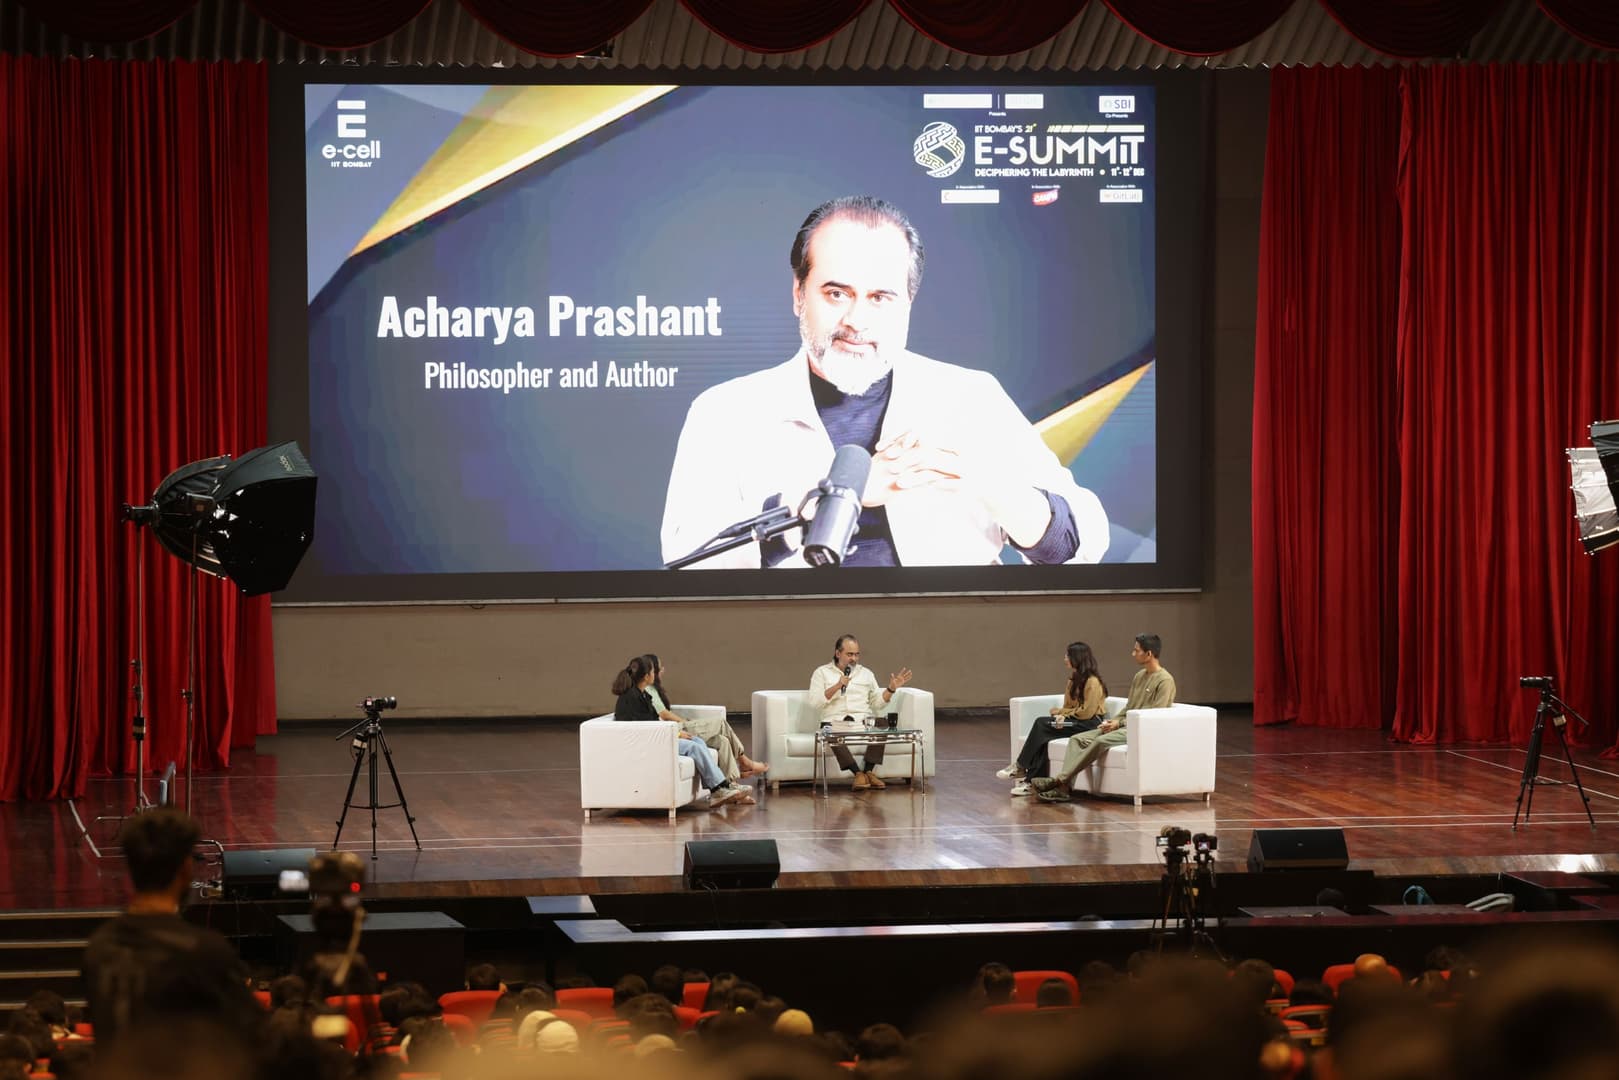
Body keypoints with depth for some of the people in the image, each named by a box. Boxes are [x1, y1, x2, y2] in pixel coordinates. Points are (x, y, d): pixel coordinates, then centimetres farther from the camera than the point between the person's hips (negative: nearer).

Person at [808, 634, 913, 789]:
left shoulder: (866, 673, 23)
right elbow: (814, 702, 0)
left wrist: (891, 689, 3)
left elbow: (878, 703, 18)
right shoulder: (822, 673, 13)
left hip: (863, 723, 3)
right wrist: (837, 687, -8)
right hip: (835, 723, -3)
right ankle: (858, 773, -35)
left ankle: (869, 771, -29)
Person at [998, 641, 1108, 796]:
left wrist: (1062, 712, -5)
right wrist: (1061, 715, -8)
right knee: (1041, 724, -23)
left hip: (1090, 724, -8)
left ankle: (1021, 768, -14)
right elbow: (1068, 706, 16)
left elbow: (1086, 712, -16)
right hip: (1074, 721, 8)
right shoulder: (1074, 679, 16)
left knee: (1042, 724, -23)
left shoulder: (1092, 682, -12)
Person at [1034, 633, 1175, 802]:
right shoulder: (1139, 676, 19)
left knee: (1101, 741, -33)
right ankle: (1064, 788, -26)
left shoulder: (1165, 680, -10)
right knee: (1077, 739, -10)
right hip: (1126, 725, 9)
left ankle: (1060, 780, -31)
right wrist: (1112, 721, 2)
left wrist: (1120, 723, -15)